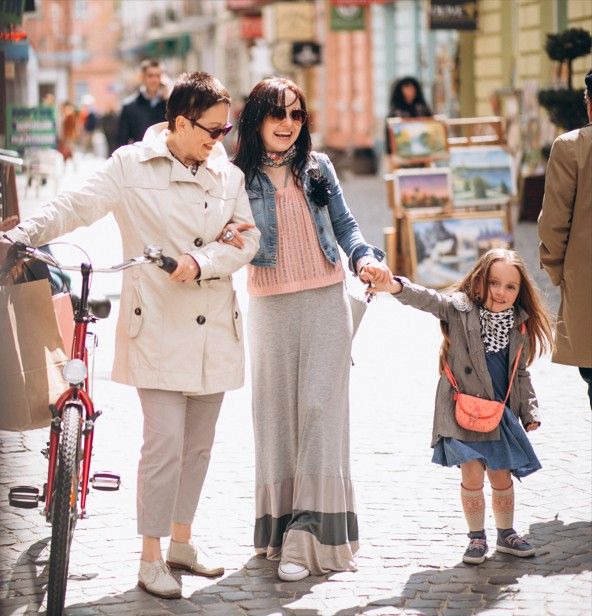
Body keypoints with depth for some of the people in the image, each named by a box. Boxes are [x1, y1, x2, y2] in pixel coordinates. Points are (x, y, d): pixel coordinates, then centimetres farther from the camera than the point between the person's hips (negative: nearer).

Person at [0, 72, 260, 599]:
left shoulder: (229, 175, 9)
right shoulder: (132, 166, -3)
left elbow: (248, 239, 2)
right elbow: (77, 207, -11)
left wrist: (201, 263, -15)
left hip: (213, 331, 5)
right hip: (158, 327, -5)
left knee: (199, 444, 13)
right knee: (165, 445, -10)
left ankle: (181, 540, 28)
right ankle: (151, 560, -1)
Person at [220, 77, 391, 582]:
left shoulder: (318, 167, 7)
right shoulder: (239, 176, 1)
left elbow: (344, 225, 12)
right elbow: (229, 237, 1)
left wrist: (365, 257, -7)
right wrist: (229, 241, -22)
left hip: (326, 303, 0)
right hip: (270, 307, 0)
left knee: (319, 410, -6)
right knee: (276, 413, 3)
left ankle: (310, 536, -8)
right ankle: (280, 523, 13)